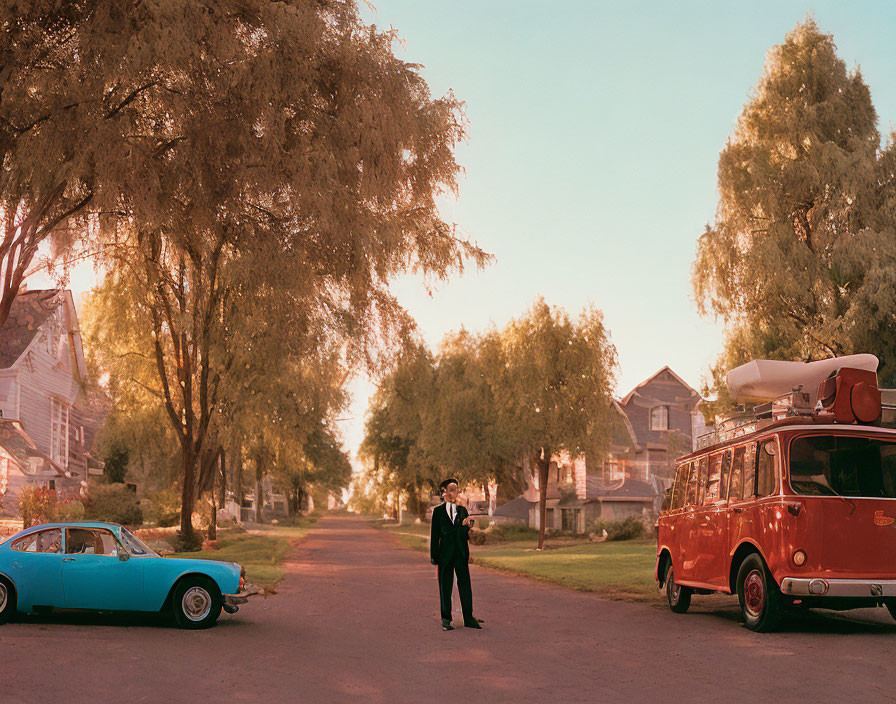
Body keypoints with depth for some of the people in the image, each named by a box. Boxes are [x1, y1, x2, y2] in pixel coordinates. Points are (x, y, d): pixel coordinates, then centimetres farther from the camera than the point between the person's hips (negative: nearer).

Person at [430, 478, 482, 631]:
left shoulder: (462, 510, 9)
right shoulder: (438, 511, 3)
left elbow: (466, 536, 7)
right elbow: (435, 534, 3)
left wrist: (467, 526, -15)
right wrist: (434, 556, -2)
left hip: (461, 553, 2)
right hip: (445, 553, -2)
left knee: (465, 584, 1)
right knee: (445, 587, 3)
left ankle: (468, 618, 9)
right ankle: (446, 620, 12)